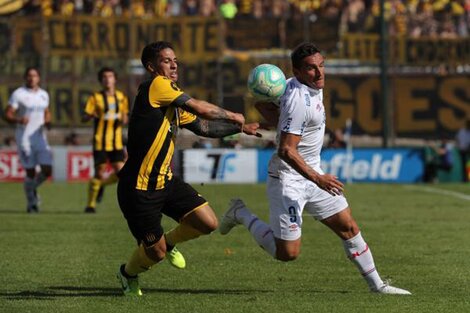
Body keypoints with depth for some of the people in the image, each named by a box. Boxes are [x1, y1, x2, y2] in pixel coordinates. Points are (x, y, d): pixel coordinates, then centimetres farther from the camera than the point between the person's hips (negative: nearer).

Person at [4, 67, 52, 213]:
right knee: (30, 172, -4)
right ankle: (31, 203, 12)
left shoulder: (44, 94, 10)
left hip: (40, 137, 5)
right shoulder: (18, 94, -7)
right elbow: (7, 114, -8)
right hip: (24, 137, -5)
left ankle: (33, 187, 26)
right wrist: (18, 120, -28)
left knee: (47, 170, -4)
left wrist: (47, 121, 1)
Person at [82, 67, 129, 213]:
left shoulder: (121, 97, 9)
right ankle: (90, 205, 11)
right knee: (99, 173, -4)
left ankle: (101, 185, 25)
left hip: (116, 142, 4)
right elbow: (84, 118, -2)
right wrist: (91, 115, -25)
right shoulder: (95, 97, -2)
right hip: (100, 142, -4)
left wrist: (124, 120, -6)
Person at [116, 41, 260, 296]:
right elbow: (200, 108, -18)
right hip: (139, 188, -8)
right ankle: (128, 273, 36)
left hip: (166, 181, 9)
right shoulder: (156, 86, -15)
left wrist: (239, 128, 14)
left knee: (208, 223, -2)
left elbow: (203, 127, 22)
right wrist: (232, 116, -3)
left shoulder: (173, 103, 13)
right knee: (156, 252, 2)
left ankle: (169, 242, 28)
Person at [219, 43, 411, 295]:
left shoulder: (306, 86, 3)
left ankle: (376, 284, 16)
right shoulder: (300, 101, -25)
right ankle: (241, 214, 12)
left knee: (348, 227, 8)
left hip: (311, 173, 10)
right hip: (288, 177, -10)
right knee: (288, 253, -8)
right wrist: (317, 178, -29)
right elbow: (286, 151, -27)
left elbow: (263, 104, 15)